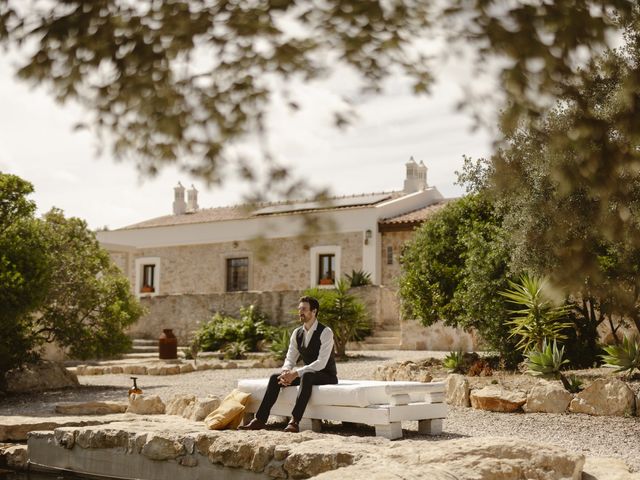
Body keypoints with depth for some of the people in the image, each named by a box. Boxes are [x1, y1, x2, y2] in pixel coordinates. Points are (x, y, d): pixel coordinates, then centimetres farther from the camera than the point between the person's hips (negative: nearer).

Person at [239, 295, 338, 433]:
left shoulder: (325, 332, -17)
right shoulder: (297, 333, 5)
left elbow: (321, 363, -26)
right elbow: (290, 359, 4)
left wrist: (296, 373, -33)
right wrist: (286, 372, -21)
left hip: (327, 376, -7)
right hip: (308, 374, 7)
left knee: (307, 376, -39)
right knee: (275, 378, -12)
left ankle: (294, 421, -46)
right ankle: (260, 419, -15)